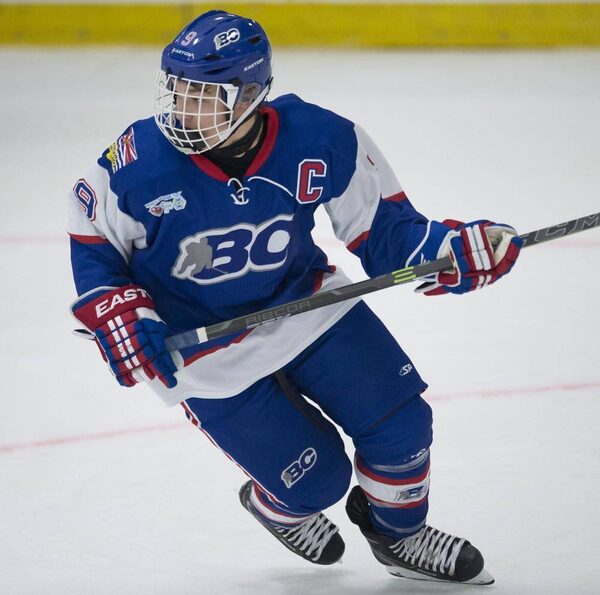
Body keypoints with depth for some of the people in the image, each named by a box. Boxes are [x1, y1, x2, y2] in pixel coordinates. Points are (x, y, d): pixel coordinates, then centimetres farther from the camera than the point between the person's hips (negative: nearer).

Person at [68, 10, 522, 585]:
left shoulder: (323, 142, -21)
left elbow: (382, 225, -8)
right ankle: (275, 505, 35)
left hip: (307, 304, 3)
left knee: (400, 423, -2)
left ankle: (398, 535, 30)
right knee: (316, 480, -4)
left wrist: (453, 251, -25)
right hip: (207, 352, -2)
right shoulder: (137, 163, -23)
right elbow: (92, 242, -5)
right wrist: (117, 312, -19)